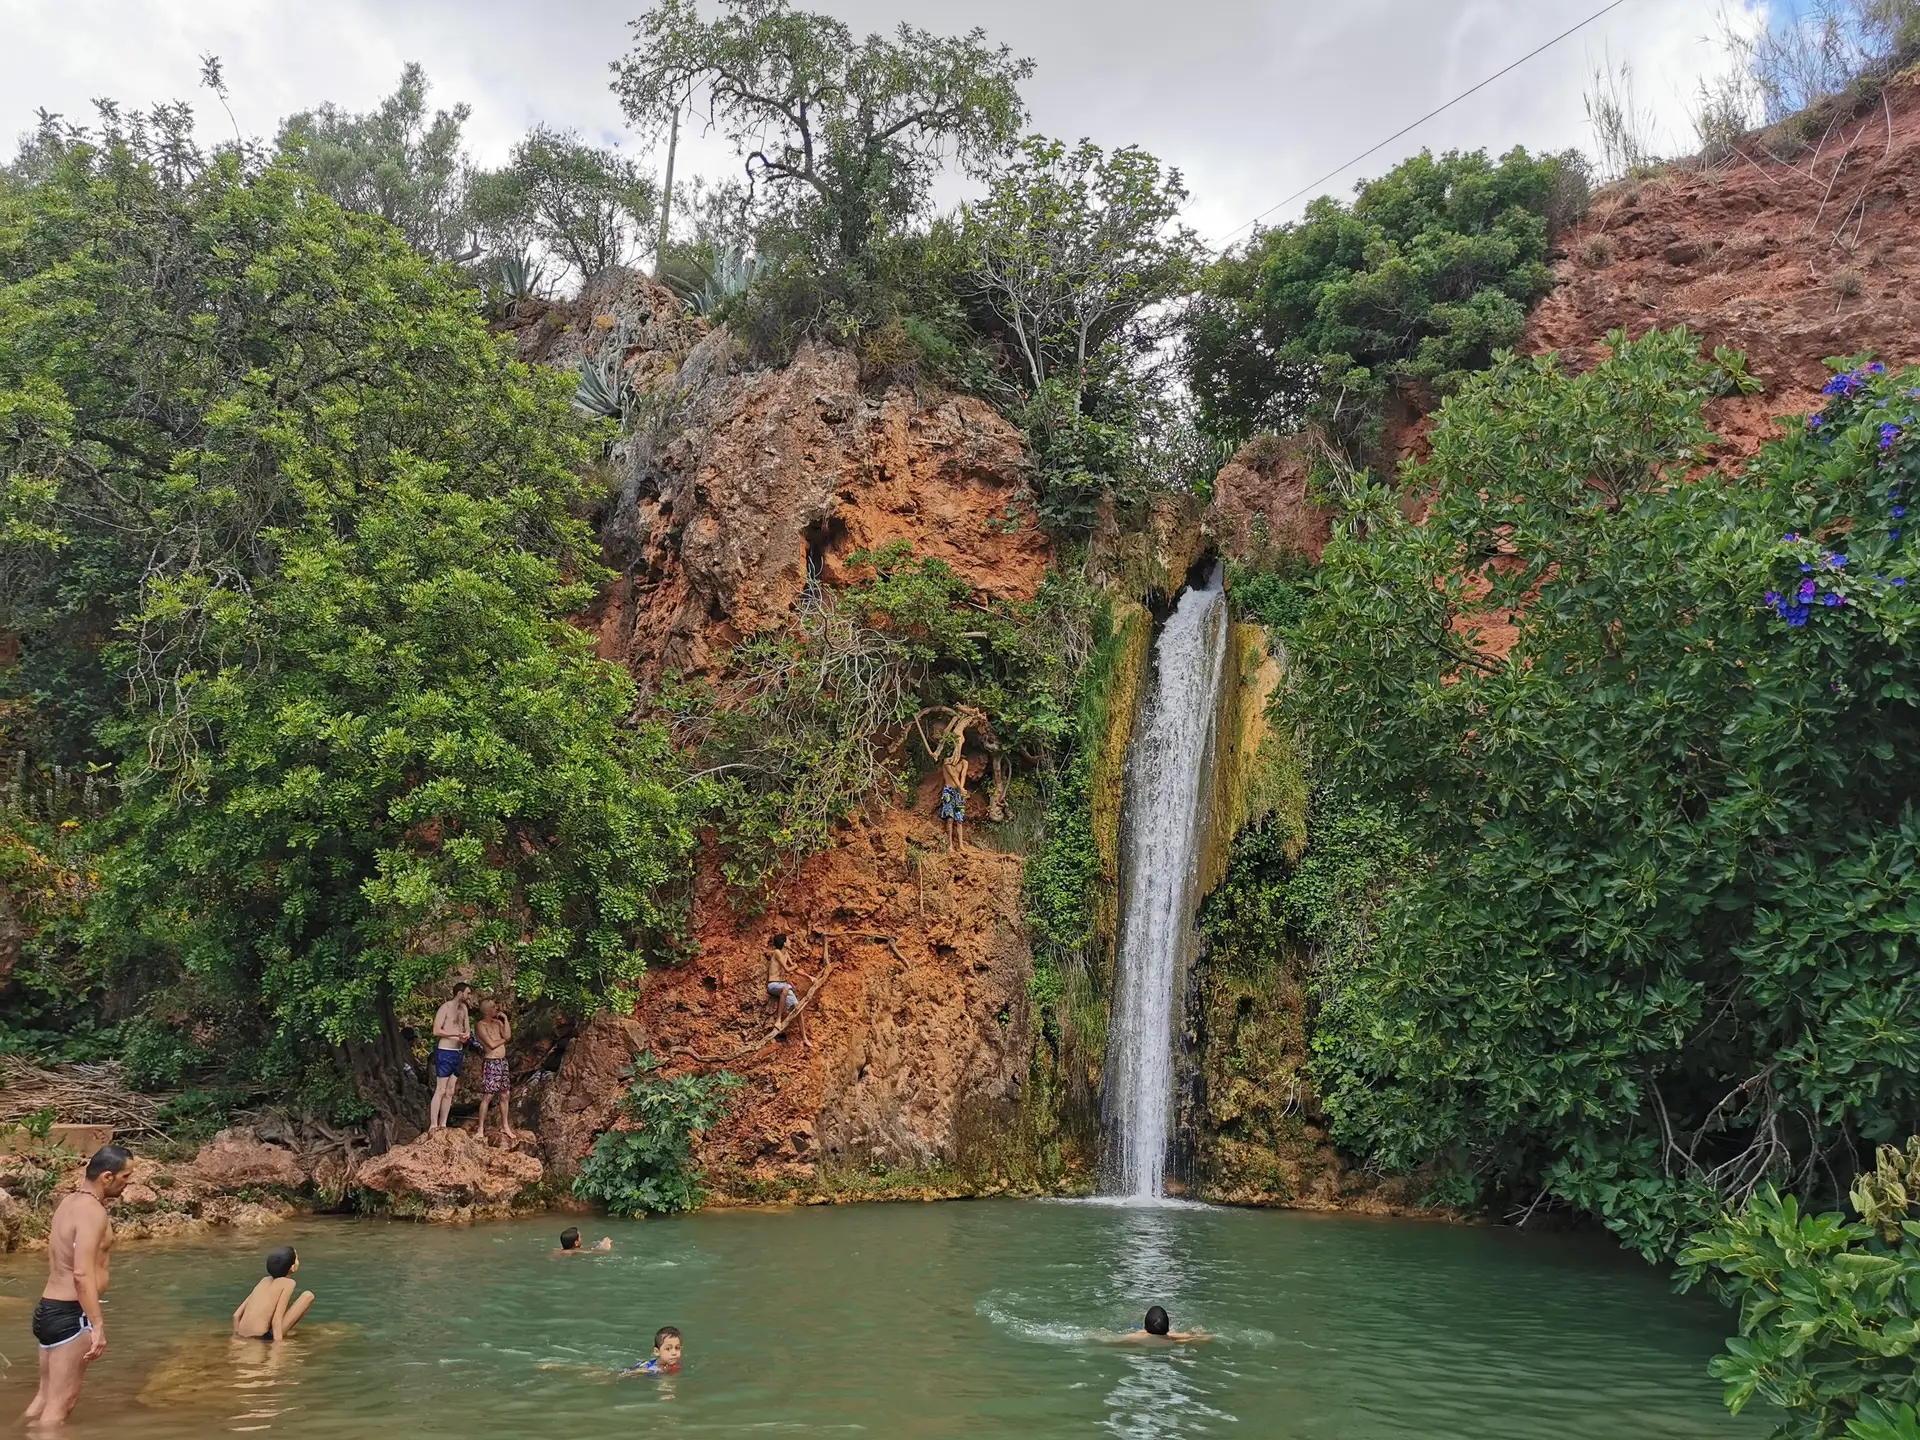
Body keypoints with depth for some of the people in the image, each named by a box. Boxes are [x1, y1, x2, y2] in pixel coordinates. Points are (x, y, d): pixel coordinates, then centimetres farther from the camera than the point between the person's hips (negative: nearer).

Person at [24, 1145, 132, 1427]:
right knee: (61, 1402, -2)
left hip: (48, 1308, 9)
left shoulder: (69, 1203, 11)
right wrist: (98, 1326, -26)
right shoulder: (93, 1212, -19)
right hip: (69, 1314, -9)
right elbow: (82, 1274, -26)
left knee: (45, 1396, 18)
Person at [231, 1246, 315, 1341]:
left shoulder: (265, 1280, 15)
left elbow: (236, 1315, 13)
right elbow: (276, 1320, -14)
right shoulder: (288, 1283, -5)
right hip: (263, 1338, -7)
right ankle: (284, 1333, 5)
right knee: (308, 1295, 1)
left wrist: (236, 1336, 23)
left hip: (244, 1338, 7)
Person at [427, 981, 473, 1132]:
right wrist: (457, 1034, -21)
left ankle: (443, 1125, 10)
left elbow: (467, 1029, 17)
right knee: (440, 1090, -9)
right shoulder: (445, 1008, -11)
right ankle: (433, 1126, -8)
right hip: (445, 1053, -7)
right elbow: (436, 1031, -17)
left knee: (450, 1091, 7)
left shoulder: (463, 1008, 12)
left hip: (458, 1053, 8)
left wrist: (466, 1035, -6)